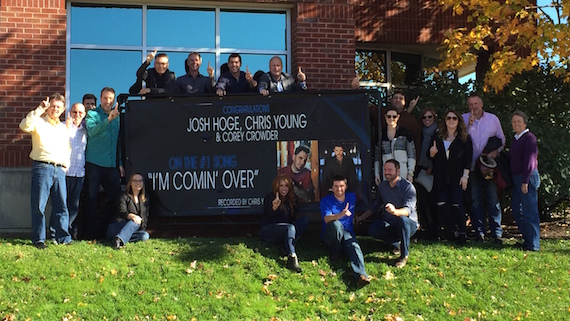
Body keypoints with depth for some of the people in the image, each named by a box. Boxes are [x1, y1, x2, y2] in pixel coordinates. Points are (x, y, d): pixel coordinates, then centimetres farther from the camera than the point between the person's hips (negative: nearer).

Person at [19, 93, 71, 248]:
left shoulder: (64, 128, 21)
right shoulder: (39, 122, 4)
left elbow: (68, 148, 28)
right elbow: (24, 126, -17)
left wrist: (66, 164, 14)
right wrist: (38, 111, -19)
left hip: (60, 170, 5)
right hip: (42, 167, -5)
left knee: (62, 205, 4)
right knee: (39, 205, -4)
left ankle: (63, 238, 10)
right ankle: (38, 239, 3)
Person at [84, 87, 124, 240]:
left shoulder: (117, 117, 15)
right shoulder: (92, 114, 0)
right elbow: (92, 131, -21)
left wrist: (120, 163, 16)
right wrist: (108, 119, -32)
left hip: (111, 164, 5)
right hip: (94, 163, -5)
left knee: (116, 196, 2)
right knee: (92, 198, -1)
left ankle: (102, 228, 16)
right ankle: (90, 233, 7)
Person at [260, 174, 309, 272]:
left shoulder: (291, 199, 11)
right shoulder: (270, 198, -8)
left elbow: (292, 218, 17)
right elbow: (267, 218, -19)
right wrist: (274, 208, -37)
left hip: (284, 230, 7)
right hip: (268, 231, -7)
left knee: (305, 219, -12)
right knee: (290, 227, -34)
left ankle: (286, 246, -25)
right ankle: (292, 258, -51)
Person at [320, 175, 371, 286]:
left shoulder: (352, 197, 11)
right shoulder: (326, 201, -2)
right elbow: (327, 219, -20)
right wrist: (341, 214, -38)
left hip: (347, 233, 2)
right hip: (330, 236, -2)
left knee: (354, 246, -33)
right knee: (336, 224, -38)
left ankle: (361, 274, -59)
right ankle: (335, 251, -15)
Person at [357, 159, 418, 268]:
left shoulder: (408, 187, -16)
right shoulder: (382, 185, 3)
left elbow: (408, 210, -31)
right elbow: (376, 205, 18)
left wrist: (395, 211, -52)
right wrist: (361, 218, 14)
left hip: (409, 224, -5)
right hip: (390, 223, 5)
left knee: (402, 219, -40)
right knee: (372, 230, -23)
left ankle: (404, 255, -20)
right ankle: (396, 242, 5)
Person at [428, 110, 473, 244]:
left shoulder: (464, 138, 6)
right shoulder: (437, 138, 12)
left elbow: (468, 158, 1)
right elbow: (431, 158, 16)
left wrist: (465, 175, -7)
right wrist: (432, 153, -7)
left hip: (457, 178, -3)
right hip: (441, 178, 3)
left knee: (456, 205, -9)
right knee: (441, 205, -5)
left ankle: (462, 233, 3)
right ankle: (452, 230, 11)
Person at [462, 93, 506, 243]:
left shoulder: (493, 119, 6)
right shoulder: (464, 119, 3)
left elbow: (502, 139, 10)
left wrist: (496, 151, -8)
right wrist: (469, 125, -18)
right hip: (472, 166, 0)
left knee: (493, 199, -4)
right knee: (475, 201, 3)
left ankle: (497, 233, 0)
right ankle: (479, 233, 12)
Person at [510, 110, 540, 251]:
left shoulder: (529, 138, -10)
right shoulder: (515, 140, 17)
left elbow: (530, 160, -16)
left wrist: (525, 181, -20)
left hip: (528, 177, -9)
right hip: (517, 179, 9)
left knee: (530, 212, -7)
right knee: (517, 211, 11)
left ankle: (533, 245, -3)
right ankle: (527, 239, 20)